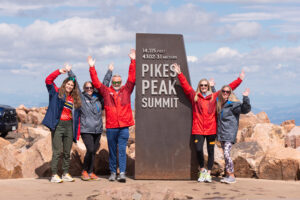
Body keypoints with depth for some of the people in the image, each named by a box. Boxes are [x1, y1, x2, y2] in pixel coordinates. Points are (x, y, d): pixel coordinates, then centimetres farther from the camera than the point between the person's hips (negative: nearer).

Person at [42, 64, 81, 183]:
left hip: (69, 126, 4)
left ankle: (66, 174, 17)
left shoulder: (75, 99, 13)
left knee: (67, 152, 8)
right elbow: (48, 80, -7)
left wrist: (77, 131, 4)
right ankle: (54, 175, -2)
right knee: (57, 152, -6)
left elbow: (77, 116, 11)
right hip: (58, 125, -4)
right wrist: (61, 71, -13)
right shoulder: (57, 93, 5)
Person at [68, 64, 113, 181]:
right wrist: (70, 72, 3)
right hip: (86, 129, -4)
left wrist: (109, 71, 22)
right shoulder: (81, 97, 4)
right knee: (90, 150, -14)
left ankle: (90, 172, 16)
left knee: (93, 151, 6)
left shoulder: (98, 97, 13)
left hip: (98, 130, 4)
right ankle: (84, 171, 5)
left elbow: (104, 85, 19)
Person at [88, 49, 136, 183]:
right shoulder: (106, 91, 10)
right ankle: (113, 173, 16)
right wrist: (92, 68, 2)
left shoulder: (126, 90, 10)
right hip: (111, 127, 1)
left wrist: (133, 61, -1)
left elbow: (132, 78, 4)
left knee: (122, 150, -3)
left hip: (124, 126, -1)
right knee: (112, 151, 8)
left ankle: (122, 173, -5)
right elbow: (96, 82, 8)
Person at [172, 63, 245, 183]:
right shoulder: (194, 96, 8)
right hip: (198, 129, -1)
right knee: (198, 149, -13)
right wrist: (179, 74, -2)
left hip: (211, 129, 1)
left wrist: (239, 79, 9)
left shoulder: (214, 96, 8)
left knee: (210, 151, 6)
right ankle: (202, 170, 10)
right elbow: (185, 86, 4)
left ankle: (208, 173, 18)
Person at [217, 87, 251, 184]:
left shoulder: (233, 104, -9)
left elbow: (245, 109, -20)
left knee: (226, 154, -16)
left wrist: (245, 98, -30)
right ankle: (227, 175, 17)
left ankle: (232, 176, -10)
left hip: (230, 133, -7)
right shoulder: (219, 103, 12)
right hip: (221, 134, 7)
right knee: (225, 155, 10)